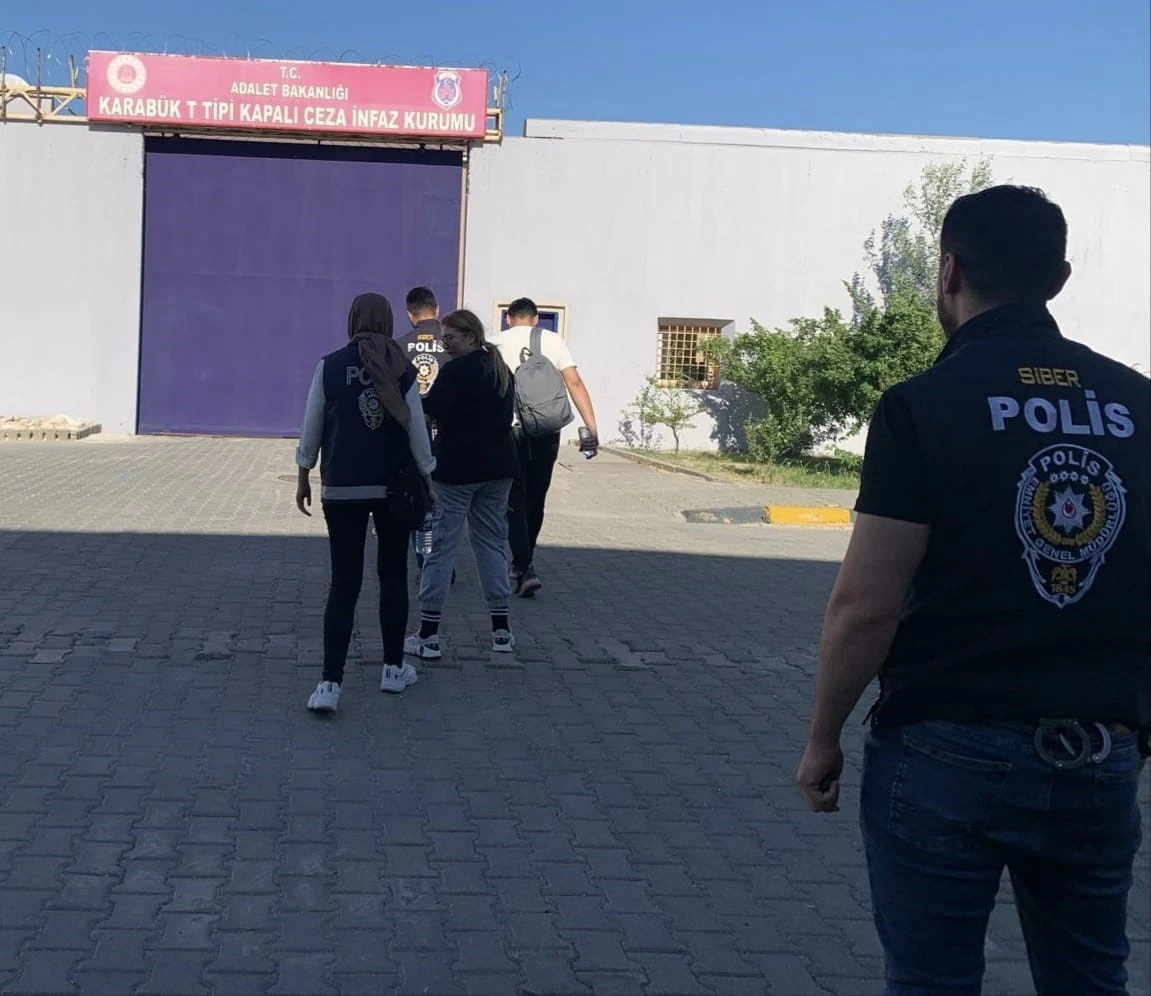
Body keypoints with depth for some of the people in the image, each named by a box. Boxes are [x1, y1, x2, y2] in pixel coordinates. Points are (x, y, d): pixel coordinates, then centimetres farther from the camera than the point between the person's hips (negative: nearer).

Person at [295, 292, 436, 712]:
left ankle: (330, 683, -8)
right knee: (393, 576, 15)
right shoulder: (401, 369, -2)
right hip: (393, 487, 1)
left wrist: (303, 477, 11)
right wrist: (427, 479, 11)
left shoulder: (330, 366, -3)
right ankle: (394, 668, 24)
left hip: (341, 489, 0)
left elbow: (312, 426, 0)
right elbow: (416, 428, 0)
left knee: (344, 583, 1)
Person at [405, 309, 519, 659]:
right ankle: (501, 630, 14)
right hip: (497, 468, 7)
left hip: (457, 469, -7)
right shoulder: (501, 370, 12)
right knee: (492, 542, 13)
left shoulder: (455, 371, -13)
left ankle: (428, 636, -2)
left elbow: (430, 410, -17)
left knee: (441, 545, -3)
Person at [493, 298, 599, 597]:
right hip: (547, 430, 2)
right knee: (536, 499, 16)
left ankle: (524, 568, -12)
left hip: (509, 429, -2)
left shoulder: (497, 343, 5)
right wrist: (591, 429, -3)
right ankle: (524, 563, 29)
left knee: (515, 501, 1)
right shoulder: (554, 341, 8)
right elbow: (575, 383, -1)